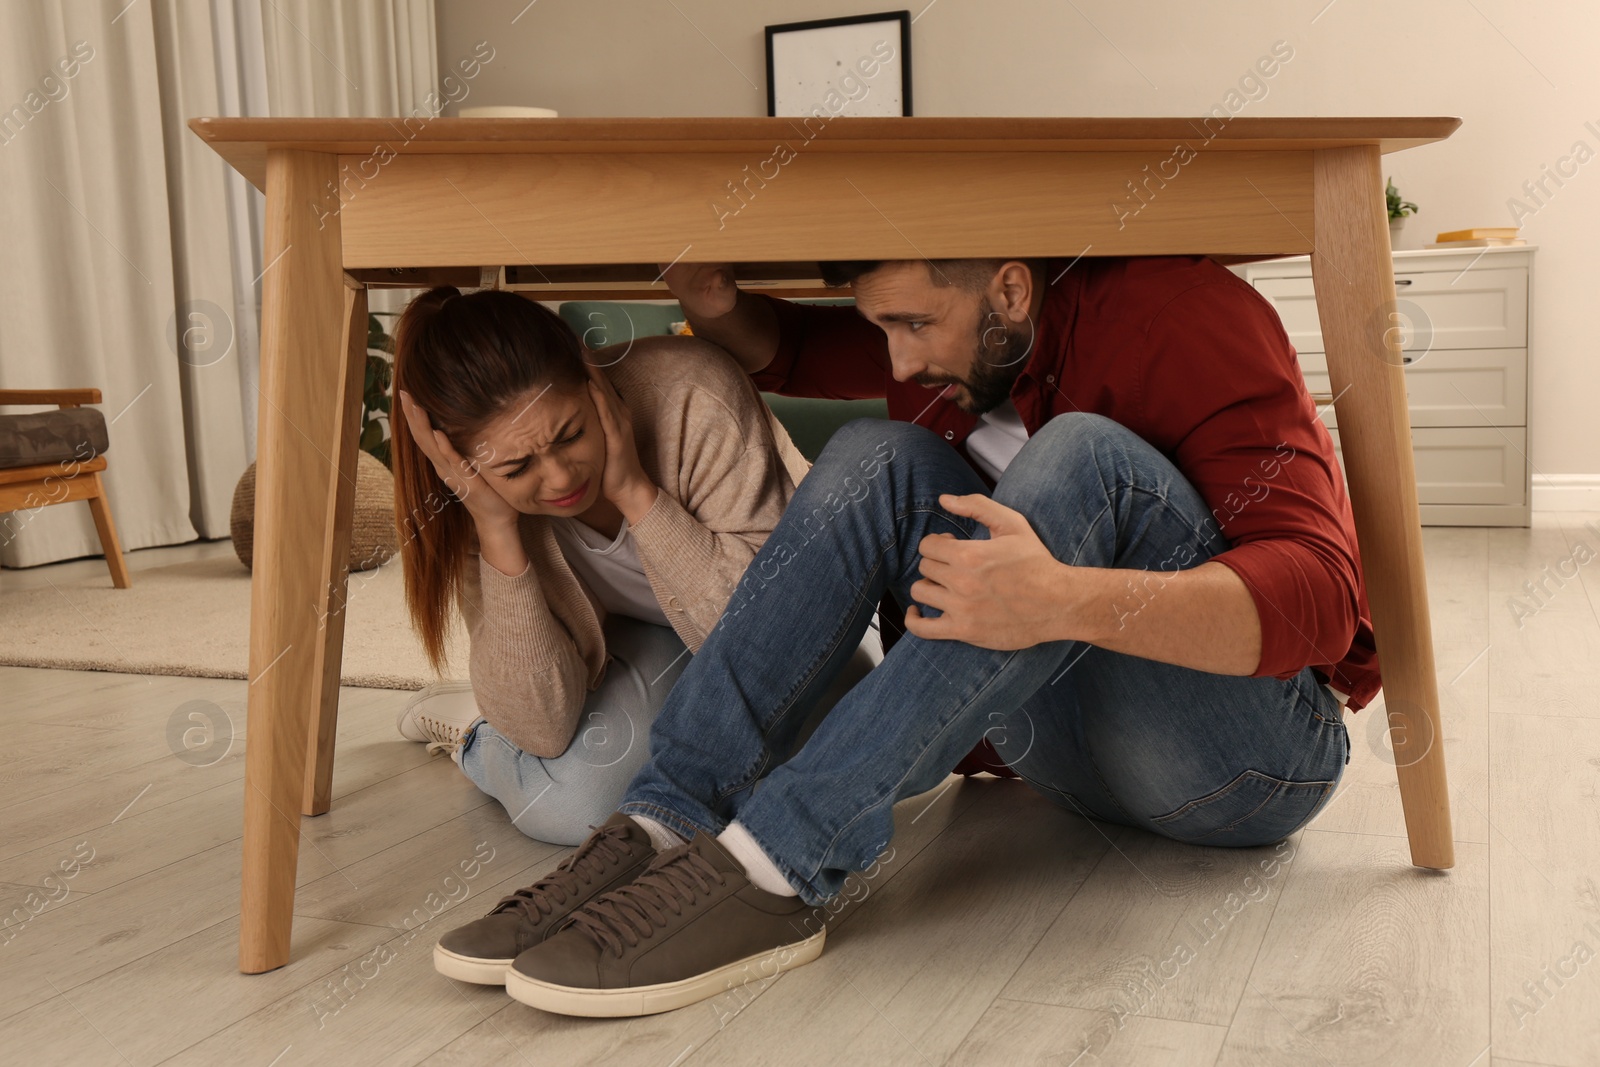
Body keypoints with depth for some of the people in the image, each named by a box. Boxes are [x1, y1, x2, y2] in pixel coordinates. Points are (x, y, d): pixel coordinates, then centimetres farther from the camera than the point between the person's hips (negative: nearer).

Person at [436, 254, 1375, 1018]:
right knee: (880, 457, -11)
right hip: (1074, 753, 6)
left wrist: (1067, 602, -44)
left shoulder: (1188, 320, -18)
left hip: (1260, 754, -5)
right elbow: (788, 350, 21)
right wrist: (715, 308, -3)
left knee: (1086, 457, -31)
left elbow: (1320, 592, -28)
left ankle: (776, 867, -36)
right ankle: (669, 822, -23)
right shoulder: (945, 341, 2)